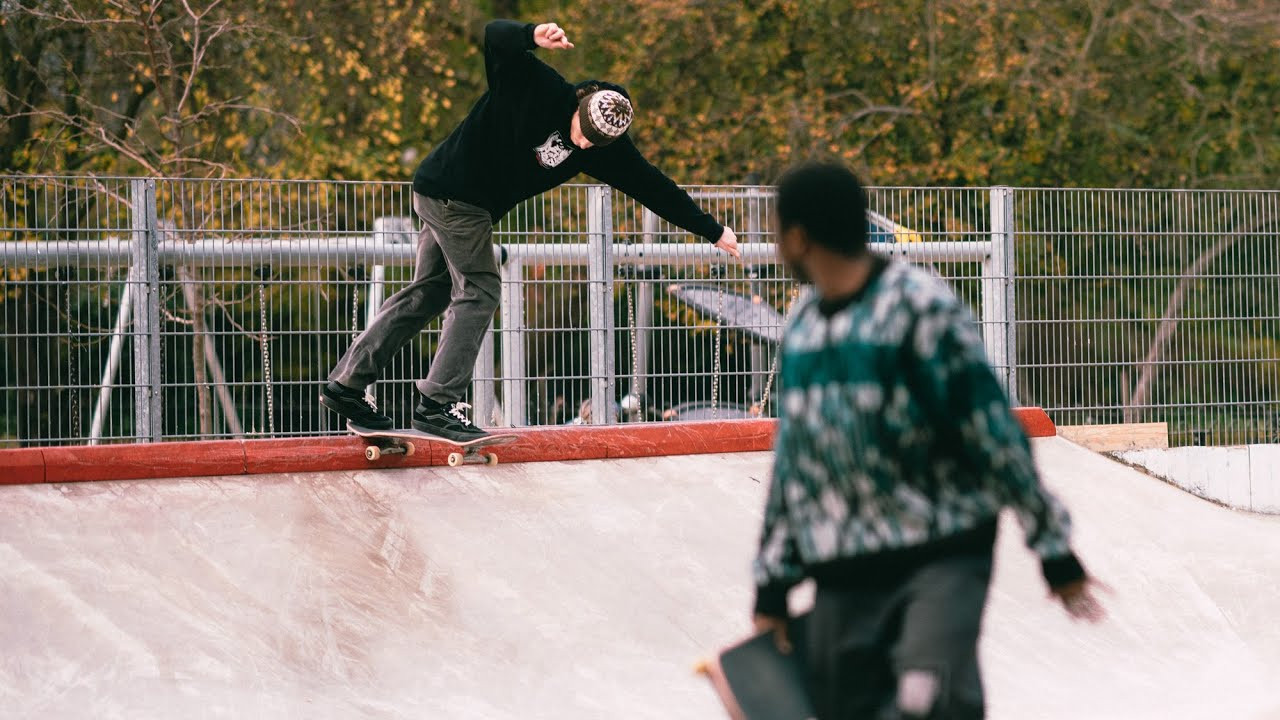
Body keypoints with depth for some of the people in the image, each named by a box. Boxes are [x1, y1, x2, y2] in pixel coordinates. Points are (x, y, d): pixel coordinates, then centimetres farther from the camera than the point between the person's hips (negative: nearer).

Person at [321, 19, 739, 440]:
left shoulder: (605, 149, -4)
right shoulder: (538, 90, -20)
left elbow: (653, 187, 0)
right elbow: (496, 36, -28)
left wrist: (714, 232, 1)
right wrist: (534, 37, -51)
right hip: (452, 192, -8)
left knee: (428, 293, 12)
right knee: (478, 294, -8)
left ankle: (346, 385, 17)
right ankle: (438, 405, -9)